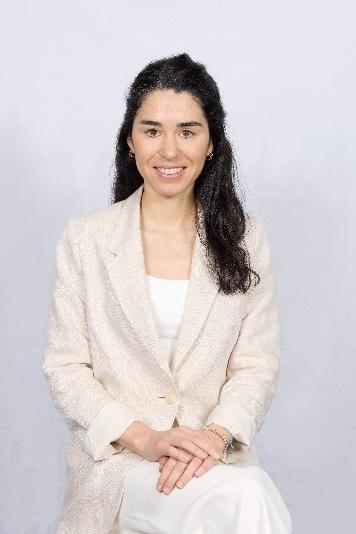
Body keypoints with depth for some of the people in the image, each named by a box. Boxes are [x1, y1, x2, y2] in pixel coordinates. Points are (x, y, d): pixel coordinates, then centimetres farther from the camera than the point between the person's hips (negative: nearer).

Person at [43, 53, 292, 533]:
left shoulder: (245, 239, 6)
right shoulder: (85, 237, 1)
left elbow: (257, 366, 4)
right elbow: (64, 367, -1)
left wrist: (219, 434, -15)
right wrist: (142, 437, -14)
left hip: (215, 453, 3)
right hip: (117, 456, -3)